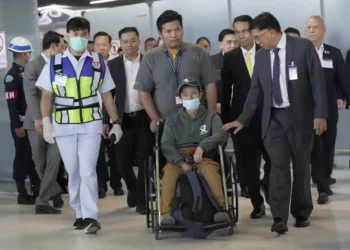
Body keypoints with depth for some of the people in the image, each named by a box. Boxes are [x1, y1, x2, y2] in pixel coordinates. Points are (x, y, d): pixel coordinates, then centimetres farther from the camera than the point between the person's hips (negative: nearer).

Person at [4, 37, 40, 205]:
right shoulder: (11, 76, -12)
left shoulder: (27, 72, 13)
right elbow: (11, 103, -17)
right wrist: (17, 126, -20)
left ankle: (37, 189, 20)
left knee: (34, 155, 12)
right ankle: (22, 194, 6)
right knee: (22, 156, -1)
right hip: (21, 123, -8)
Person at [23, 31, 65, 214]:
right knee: (40, 163, 4)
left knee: (53, 161, -5)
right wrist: (38, 118, -21)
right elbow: (30, 94, -13)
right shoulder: (33, 65, -6)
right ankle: (54, 192, 21)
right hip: (37, 122, -4)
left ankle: (42, 202, 1)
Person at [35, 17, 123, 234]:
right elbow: (46, 95, 2)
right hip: (64, 126, 1)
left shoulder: (98, 62, 3)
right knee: (73, 172, 8)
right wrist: (46, 123, -7)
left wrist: (116, 122, 5)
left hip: (91, 125, -1)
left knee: (88, 171, -8)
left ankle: (90, 217, -7)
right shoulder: (55, 63, 1)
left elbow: (106, 94, 8)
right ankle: (80, 213, 19)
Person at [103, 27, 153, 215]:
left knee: (143, 160, -1)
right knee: (122, 160, 4)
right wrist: (106, 121, 1)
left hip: (144, 117, -2)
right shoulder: (113, 65, 5)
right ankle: (133, 189, 30)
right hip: (123, 119, 2)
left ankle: (142, 199, 10)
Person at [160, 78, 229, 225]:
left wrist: (202, 146, -25)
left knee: (210, 168, -36)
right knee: (169, 171, -33)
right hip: (178, 159, 1)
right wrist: (181, 162, -17)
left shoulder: (211, 117, 12)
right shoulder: (173, 120, 14)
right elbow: (166, 145, 1)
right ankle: (165, 214, -38)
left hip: (203, 159, -1)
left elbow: (221, 135, -7)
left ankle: (222, 208, -37)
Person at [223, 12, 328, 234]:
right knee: (279, 166, -8)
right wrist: (243, 119, 10)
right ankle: (280, 218, -14)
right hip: (274, 118, 3)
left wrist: (320, 113, -12)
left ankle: (302, 213, 21)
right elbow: (256, 91, 12)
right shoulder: (261, 56, 6)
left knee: (301, 165, 7)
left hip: (300, 116, -2)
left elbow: (317, 80, -8)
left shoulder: (303, 46, -7)